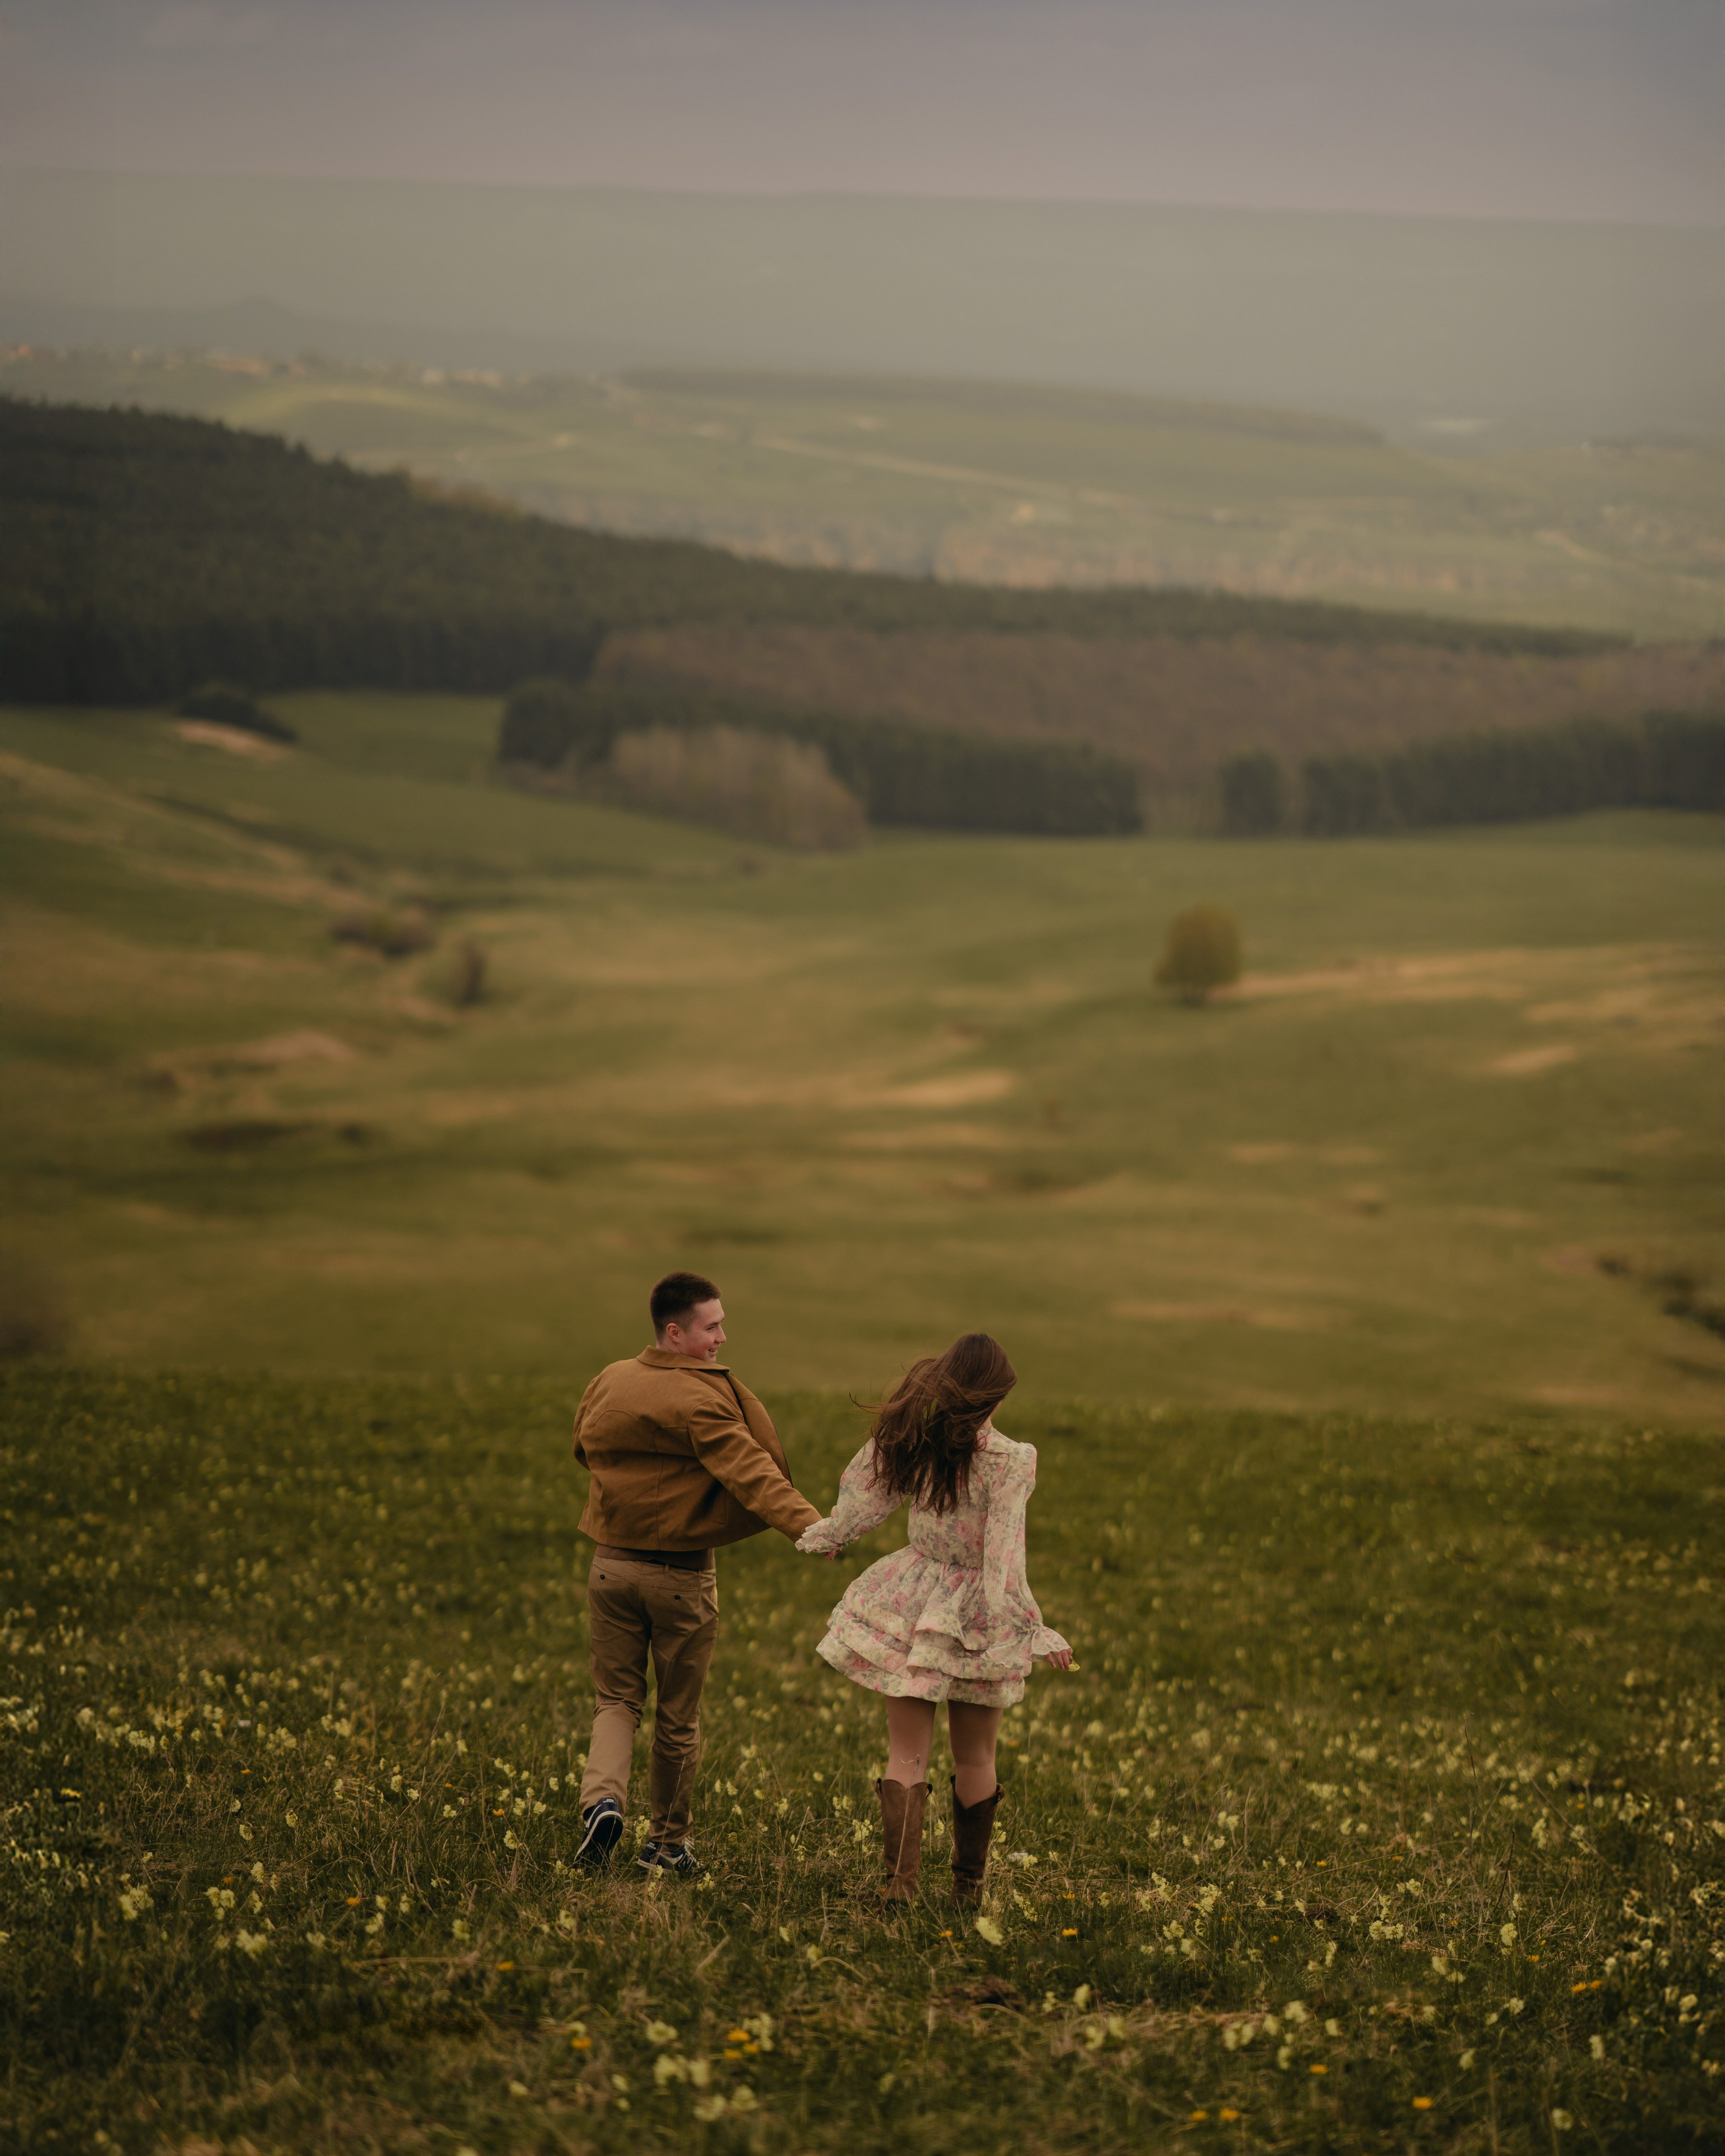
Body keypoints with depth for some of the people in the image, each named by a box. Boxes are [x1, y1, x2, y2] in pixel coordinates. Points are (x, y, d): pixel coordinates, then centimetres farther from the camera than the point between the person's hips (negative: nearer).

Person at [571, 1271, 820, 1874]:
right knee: (677, 1715, 11)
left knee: (616, 1698, 13)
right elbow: (751, 1471, -29)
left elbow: (583, 1447, 20)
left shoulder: (608, 1383, 2)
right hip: (681, 1575, -4)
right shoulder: (700, 1401, -17)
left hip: (612, 1565, 4)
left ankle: (603, 1798, -14)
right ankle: (666, 1842, 23)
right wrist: (808, 1524, -39)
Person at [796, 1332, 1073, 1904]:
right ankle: (968, 1884, 25)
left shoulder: (909, 1440, -8)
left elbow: (862, 1498, 7)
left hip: (914, 1604, 2)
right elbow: (1004, 1557, -22)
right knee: (974, 1759, 15)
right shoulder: (1006, 1462, -20)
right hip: (977, 1619, -2)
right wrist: (1034, 1631, -17)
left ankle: (900, 1877, -8)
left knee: (906, 1754, 7)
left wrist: (826, 1536, 27)